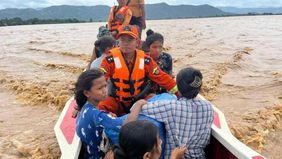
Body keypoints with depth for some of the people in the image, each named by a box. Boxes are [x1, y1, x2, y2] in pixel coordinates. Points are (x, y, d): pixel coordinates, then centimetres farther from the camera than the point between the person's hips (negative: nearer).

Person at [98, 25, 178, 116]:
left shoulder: (145, 60, -6)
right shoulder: (110, 59, -14)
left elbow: (162, 78, -3)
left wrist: (179, 92, -7)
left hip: (138, 101, 3)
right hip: (116, 102, -2)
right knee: (99, 107, -28)